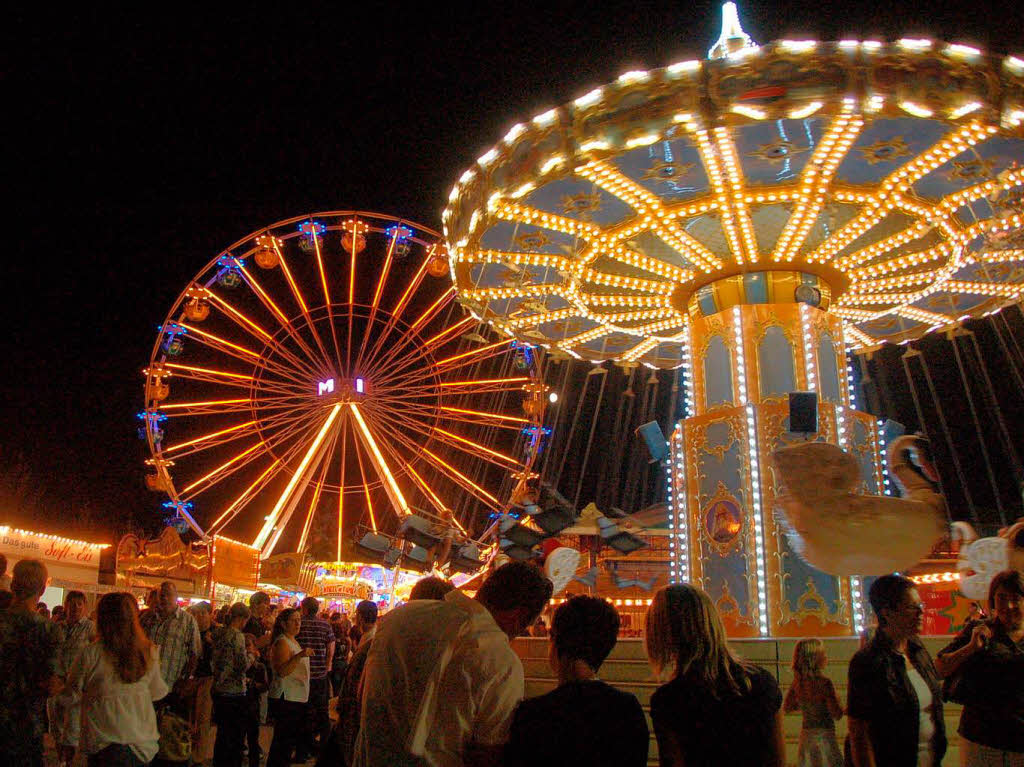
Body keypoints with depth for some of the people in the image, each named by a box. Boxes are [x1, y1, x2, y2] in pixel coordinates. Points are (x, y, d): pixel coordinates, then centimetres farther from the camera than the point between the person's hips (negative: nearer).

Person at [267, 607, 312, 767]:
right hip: (285, 699, -10)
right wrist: (300, 655, -36)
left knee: (291, 740, 16)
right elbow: (282, 671, -28)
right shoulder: (282, 642, -14)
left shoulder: (293, 641, 16)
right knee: (283, 741, -8)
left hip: (297, 698, 10)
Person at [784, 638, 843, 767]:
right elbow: (837, 714, -15)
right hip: (824, 735, -6)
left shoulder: (797, 682, -1)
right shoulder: (824, 682, -18)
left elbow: (786, 707, 10)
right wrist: (837, 700, 3)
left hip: (806, 734, 6)